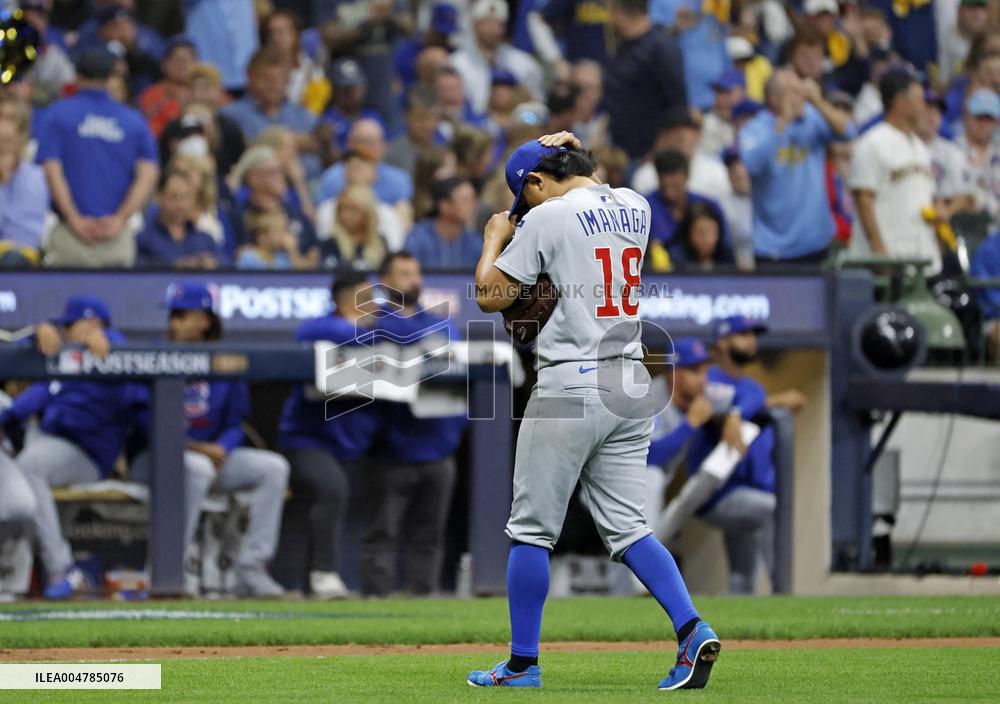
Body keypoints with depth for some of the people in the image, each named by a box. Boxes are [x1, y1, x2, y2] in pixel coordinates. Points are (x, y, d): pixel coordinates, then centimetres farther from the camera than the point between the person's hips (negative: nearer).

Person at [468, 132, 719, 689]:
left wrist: (495, 239, 12)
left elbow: (491, 296, -5)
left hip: (570, 385, -6)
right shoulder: (635, 206, 10)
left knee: (532, 529, 4)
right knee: (628, 526, 7)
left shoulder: (547, 218, -9)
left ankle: (524, 664, 8)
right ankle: (692, 628, -13)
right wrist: (573, 157, 26)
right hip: (632, 386, 6)